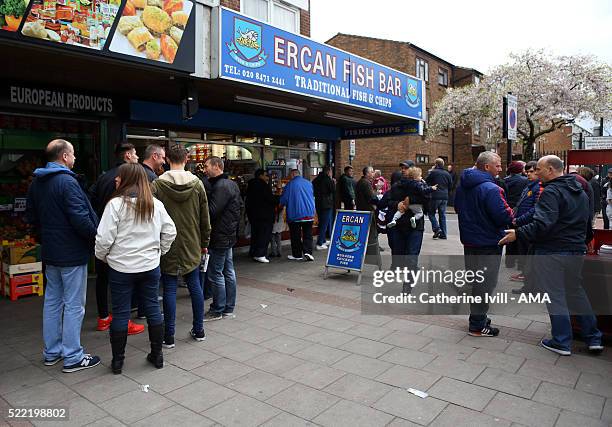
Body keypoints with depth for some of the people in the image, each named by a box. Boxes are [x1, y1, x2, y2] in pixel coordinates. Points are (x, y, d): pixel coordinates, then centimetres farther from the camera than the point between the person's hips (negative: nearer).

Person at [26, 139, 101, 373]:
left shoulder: (36, 182, 9)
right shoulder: (67, 181, -19)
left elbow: (31, 217, 16)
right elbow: (81, 219, -24)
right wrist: (96, 237, -11)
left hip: (50, 252, 9)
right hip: (72, 254, -9)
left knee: (52, 301, 17)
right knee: (74, 305, 0)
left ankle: (51, 352, 28)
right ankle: (73, 357, 9)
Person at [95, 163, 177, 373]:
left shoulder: (116, 204, -13)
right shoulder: (156, 204, 0)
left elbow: (104, 238, -13)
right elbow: (170, 232, 4)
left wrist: (102, 256, 5)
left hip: (121, 268, -3)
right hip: (150, 266, 4)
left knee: (120, 313, 8)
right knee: (153, 309, 12)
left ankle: (118, 361, 20)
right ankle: (157, 355, 23)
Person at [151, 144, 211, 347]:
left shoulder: (157, 185, -10)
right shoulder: (197, 184, -3)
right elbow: (205, 218, 2)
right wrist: (204, 243, 13)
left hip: (167, 246, -2)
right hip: (192, 246, 3)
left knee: (170, 289, 4)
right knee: (195, 285, 12)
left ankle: (169, 336, 12)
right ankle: (199, 330, 23)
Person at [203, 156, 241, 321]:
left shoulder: (220, 186, -17)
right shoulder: (232, 184, 14)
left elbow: (212, 211, -22)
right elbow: (240, 205, 18)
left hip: (220, 237, -10)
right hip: (229, 234, 10)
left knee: (215, 274, -1)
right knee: (228, 272, 13)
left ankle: (217, 311, 8)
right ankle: (229, 309, 22)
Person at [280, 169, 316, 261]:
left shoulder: (289, 185, -9)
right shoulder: (309, 183, 5)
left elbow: (283, 201, -8)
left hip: (294, 215, -3)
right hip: (309, 214, 3)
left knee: (296, 236, 8)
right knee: (308, 234, 9)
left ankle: (297, 255, 14)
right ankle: (308, 251, -6)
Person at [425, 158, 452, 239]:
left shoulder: (433, 172, -7)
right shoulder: (447, 174, 10)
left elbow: (426, 182, -3)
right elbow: (451, 186, 14)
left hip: (435, 196, -5)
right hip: (445, 197, 5)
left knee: (431, 213, 7)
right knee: (442, 215, 9)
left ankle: (436, 229, -9)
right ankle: (443, 234, 10)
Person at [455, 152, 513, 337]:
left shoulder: (462, 186, 4)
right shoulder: (490, 188, -23)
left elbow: (458, 208, 17)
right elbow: (504, 217, -24)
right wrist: (510, 214, -3)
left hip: (468, 240, 8)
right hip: (488, 244, -8)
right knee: (485, 284, 3)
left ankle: (477, 317, 33)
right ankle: (478, 326, 11)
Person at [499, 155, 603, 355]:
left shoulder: (552, 191, -17)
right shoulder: (580, 191, 13)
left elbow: (542, 224, -28)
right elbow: (587, 220, 23)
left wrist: (518, 233, -22)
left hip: (552, 252, -9)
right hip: (577, 251, 9)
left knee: (555, 296, 2)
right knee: (576, 292, 20)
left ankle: (562, 342, 10)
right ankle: (593, 338, 25)